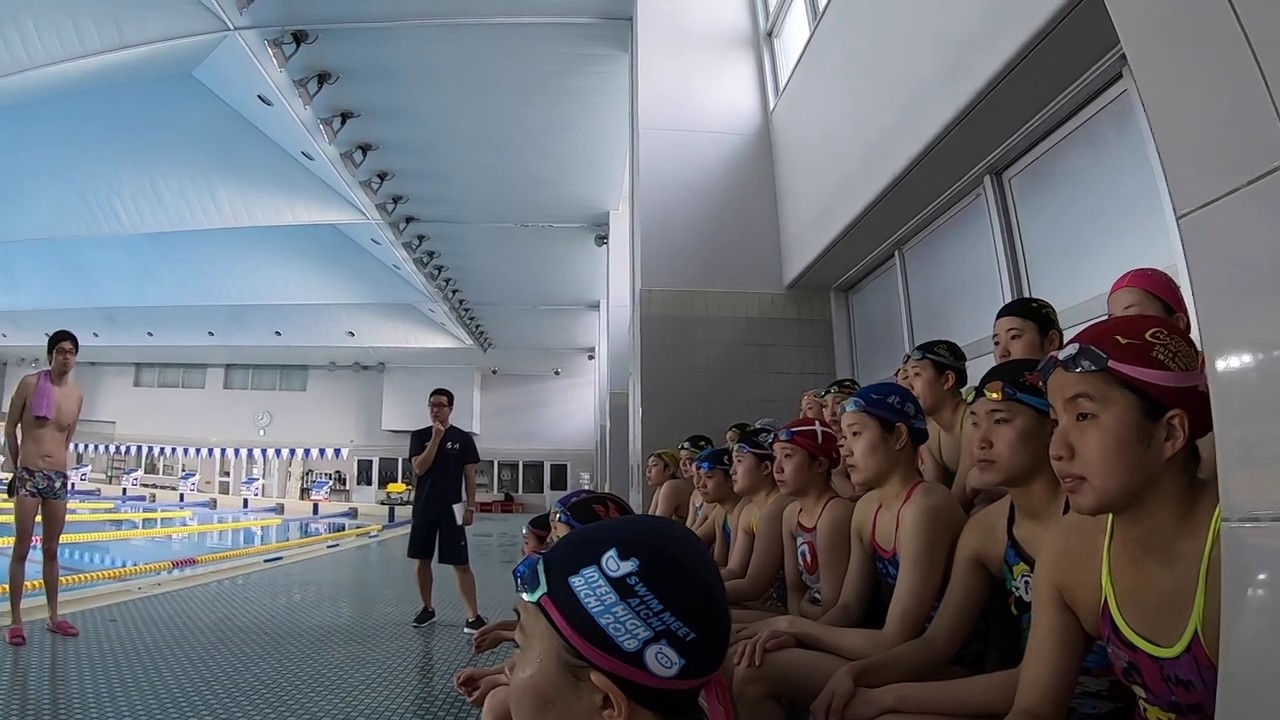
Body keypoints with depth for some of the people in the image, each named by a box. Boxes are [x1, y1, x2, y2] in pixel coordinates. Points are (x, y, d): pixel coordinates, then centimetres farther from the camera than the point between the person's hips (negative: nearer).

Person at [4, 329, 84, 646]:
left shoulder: (77, 395, 6)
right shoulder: (30, 383, -5)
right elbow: (10, 426, 5)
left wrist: (54, 459, 18)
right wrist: (18, 464, 12)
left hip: (59, 478, 3)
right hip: (28, 475, -3)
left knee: (51, 550, 11)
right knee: (22, 549, 0)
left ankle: (53, 616, 19)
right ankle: (15, 620, 8)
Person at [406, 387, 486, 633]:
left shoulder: (463, 438, -1)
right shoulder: (420, 436, 4)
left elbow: (470, 475, 0)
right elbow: (419, 468, -10)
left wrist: (470, 507, -5)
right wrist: (435, 438, -16)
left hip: (451, 508, -3)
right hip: (424, 507, 3)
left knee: (461, 564, -4)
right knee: (422, 560, 12)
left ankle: (473, 615, -1)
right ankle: (427, 608, 29)